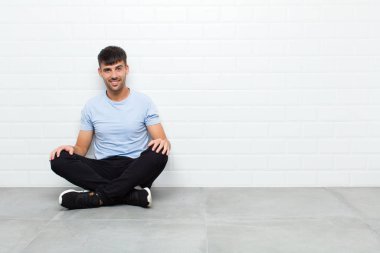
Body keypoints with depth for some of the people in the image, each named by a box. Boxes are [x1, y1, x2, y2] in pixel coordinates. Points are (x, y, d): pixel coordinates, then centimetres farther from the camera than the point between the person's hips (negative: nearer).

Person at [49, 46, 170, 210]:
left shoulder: (144, 102, 2)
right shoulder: (91, 106, 7)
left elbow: (163, 141, -1)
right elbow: (81, 149, 10)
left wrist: (163, 143, -27)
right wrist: (72, 149, -15)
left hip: (136, 171, -2)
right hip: (104, 170, 2)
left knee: (159, 153, -33)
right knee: (59, 160, -23)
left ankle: (98, 196, -29)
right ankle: (133, 195, -30)